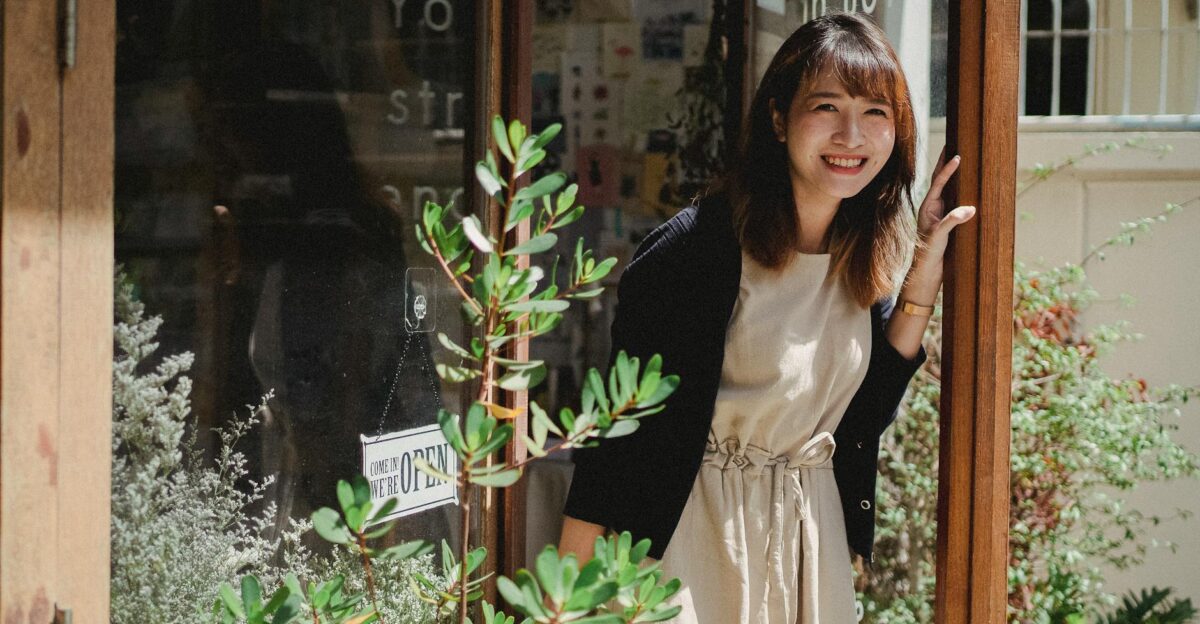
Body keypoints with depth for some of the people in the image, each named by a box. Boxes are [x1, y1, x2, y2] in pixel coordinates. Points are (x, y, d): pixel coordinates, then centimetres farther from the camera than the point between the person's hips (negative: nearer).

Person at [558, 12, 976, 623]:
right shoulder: (697, 247, -18)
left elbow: (870, 407, 4)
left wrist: (926, 265, -1)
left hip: (811, 537, 6)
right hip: (692, 535, -6)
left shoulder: (863, 256, 2)